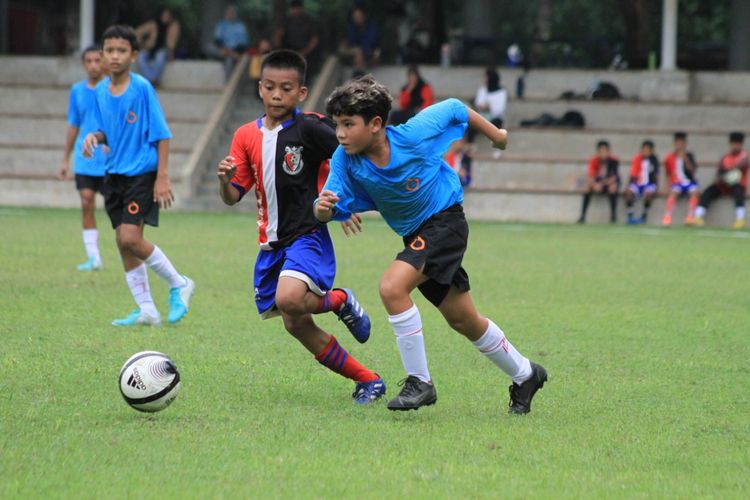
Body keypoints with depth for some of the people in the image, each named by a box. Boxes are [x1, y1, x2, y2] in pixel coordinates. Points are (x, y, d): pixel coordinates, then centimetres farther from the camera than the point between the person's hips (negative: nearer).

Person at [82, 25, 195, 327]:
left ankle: (179, 285, 4)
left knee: (130, 237, -17)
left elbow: (162, 135, -10)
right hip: (115, 174, 7)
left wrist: (162, 177, -15)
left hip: (142, 174, -7)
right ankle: (147, 311, 13)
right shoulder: (101, 91, 6)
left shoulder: (142, 88, -12)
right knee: (123, 241, 5)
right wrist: (94, 137, -7)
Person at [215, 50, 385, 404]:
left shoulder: (310, 129, -11)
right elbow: (232, 197, 7)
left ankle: (340, 301, 1)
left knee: (289, 299, -32)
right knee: (297, 326, 5)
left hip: (308, 236, -6)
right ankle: (368, 381, 19)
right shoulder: (246, 136, 6)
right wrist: (224, 180, -13)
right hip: (271, 242, 6)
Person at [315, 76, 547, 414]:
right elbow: (329, 209, -19)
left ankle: (419, 382, -15)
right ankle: (525, 375, 37)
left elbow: (454, 109, -8)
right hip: (415, 234, 6)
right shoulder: (346, 160, -16)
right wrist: (323, 207, -43)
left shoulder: (414, 134, -26)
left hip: (445, 221, -6)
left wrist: (495, 134, 8)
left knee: (392, 287, -26)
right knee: (463, 320, 16)